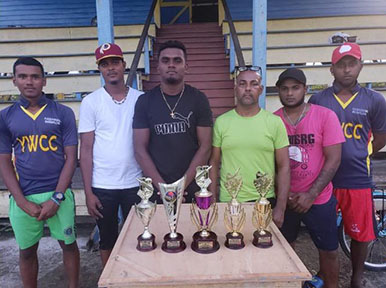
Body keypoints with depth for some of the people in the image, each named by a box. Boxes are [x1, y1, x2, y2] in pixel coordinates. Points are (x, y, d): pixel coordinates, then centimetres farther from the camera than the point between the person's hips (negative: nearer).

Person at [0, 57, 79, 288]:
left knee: (68, 244, 13)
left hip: (59, 193, -1)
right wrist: (23, 202, -7)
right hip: (22, 197, 1)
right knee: (27, 251, 15)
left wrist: (56, 198, -10)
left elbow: (71, 158, -3)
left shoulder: (63, 113, -2)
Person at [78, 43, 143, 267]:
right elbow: (86, 149, -3)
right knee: (107, 240, 15)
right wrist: (88, 192, -5)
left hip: (135, 183, 1)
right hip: (102, 186, 0)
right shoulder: (91, 102, -3)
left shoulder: (140, 99, 0)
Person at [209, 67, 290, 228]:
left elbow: (283, 167, -1)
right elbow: (214, 163, 4)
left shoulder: (275, 122, -2)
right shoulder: (221, 122, 0)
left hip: (265, 202, 0)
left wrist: (281, 207, -6)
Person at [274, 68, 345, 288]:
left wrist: (310, 195, -14)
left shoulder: (325, 116, -8)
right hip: (283, 199, 2)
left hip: (318, 199, -1)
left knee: (329, 251, 12)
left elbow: (333, 160, -10)